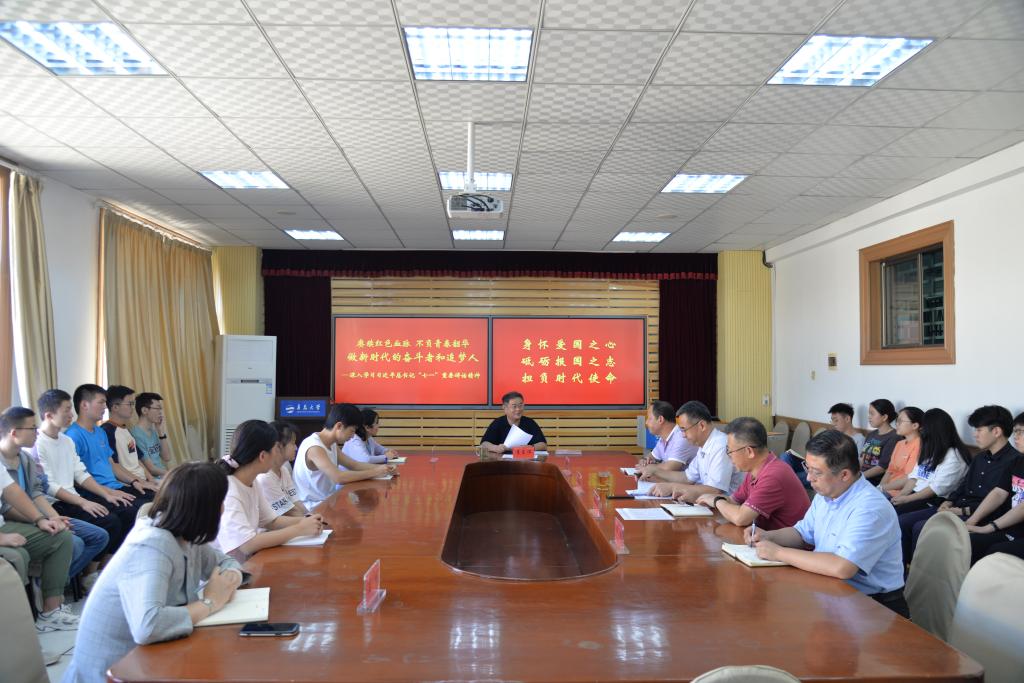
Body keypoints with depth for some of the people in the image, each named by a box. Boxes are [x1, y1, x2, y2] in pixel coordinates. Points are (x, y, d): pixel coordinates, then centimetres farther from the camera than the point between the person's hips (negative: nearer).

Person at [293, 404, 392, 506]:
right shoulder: (314, 447, -23)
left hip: (326, 500, 9)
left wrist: (381, 468, -5)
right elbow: (339, 477, -32)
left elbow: (354, 465, 11)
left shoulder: (332, 444, 7)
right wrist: (375, 472, -25)